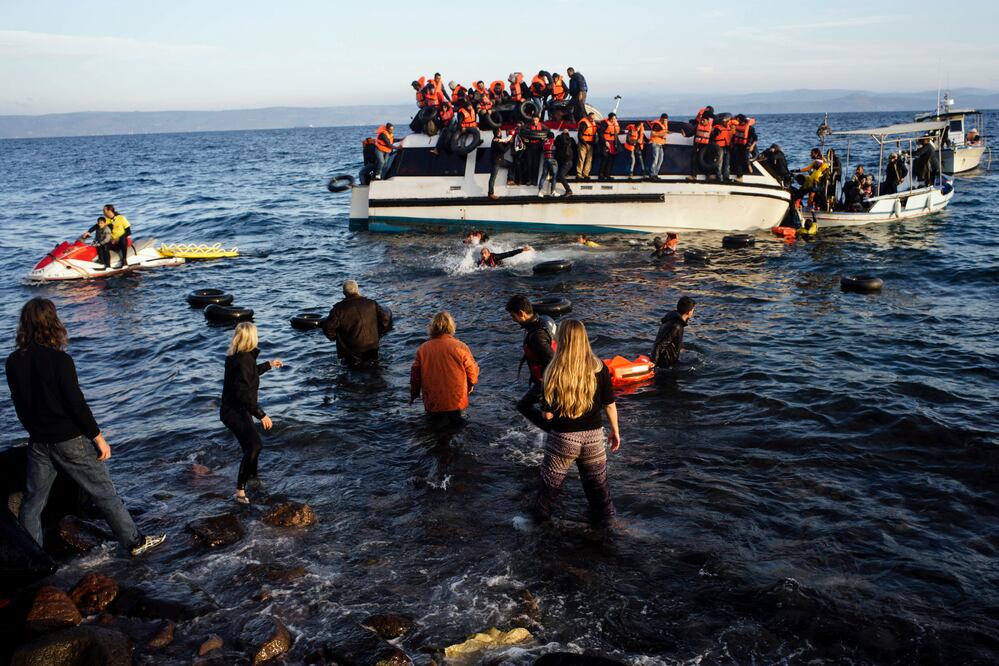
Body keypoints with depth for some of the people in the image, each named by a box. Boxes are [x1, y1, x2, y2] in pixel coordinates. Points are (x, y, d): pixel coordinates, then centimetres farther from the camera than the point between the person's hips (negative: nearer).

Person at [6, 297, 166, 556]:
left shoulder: (14, 362, -3)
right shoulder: (59, 360, -20)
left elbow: (18, 402, 8)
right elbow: (77, 403, -18)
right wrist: (99, 438, -9)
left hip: (38, 442, 5)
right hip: (70, 440, -5)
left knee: (32, 500, 15)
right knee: (104, 493, 6)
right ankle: (135, 542, 16)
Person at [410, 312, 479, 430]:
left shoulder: (422, 349, -6)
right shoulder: (460, 347, -11)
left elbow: (415, 374, 2)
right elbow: (472, 370, -3)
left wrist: (414, 395, 18)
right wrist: (471, 384, 18)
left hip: (432, 402, 1)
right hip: (456, 401, -1)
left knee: (433, 416, 26)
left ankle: (437, 417, 3)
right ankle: (453, 416, -1)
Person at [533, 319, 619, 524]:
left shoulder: (554, 372, -18)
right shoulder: (599, 368, -10)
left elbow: (548, 414, -13)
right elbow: (609, 405, -2)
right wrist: (615, 431, 12)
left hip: (562, 438, -2)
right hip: (593, 437, 2)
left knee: (550, 482, 18)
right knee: (597, 482, 20)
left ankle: (542, 515, 34)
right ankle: (604, 516, 33)